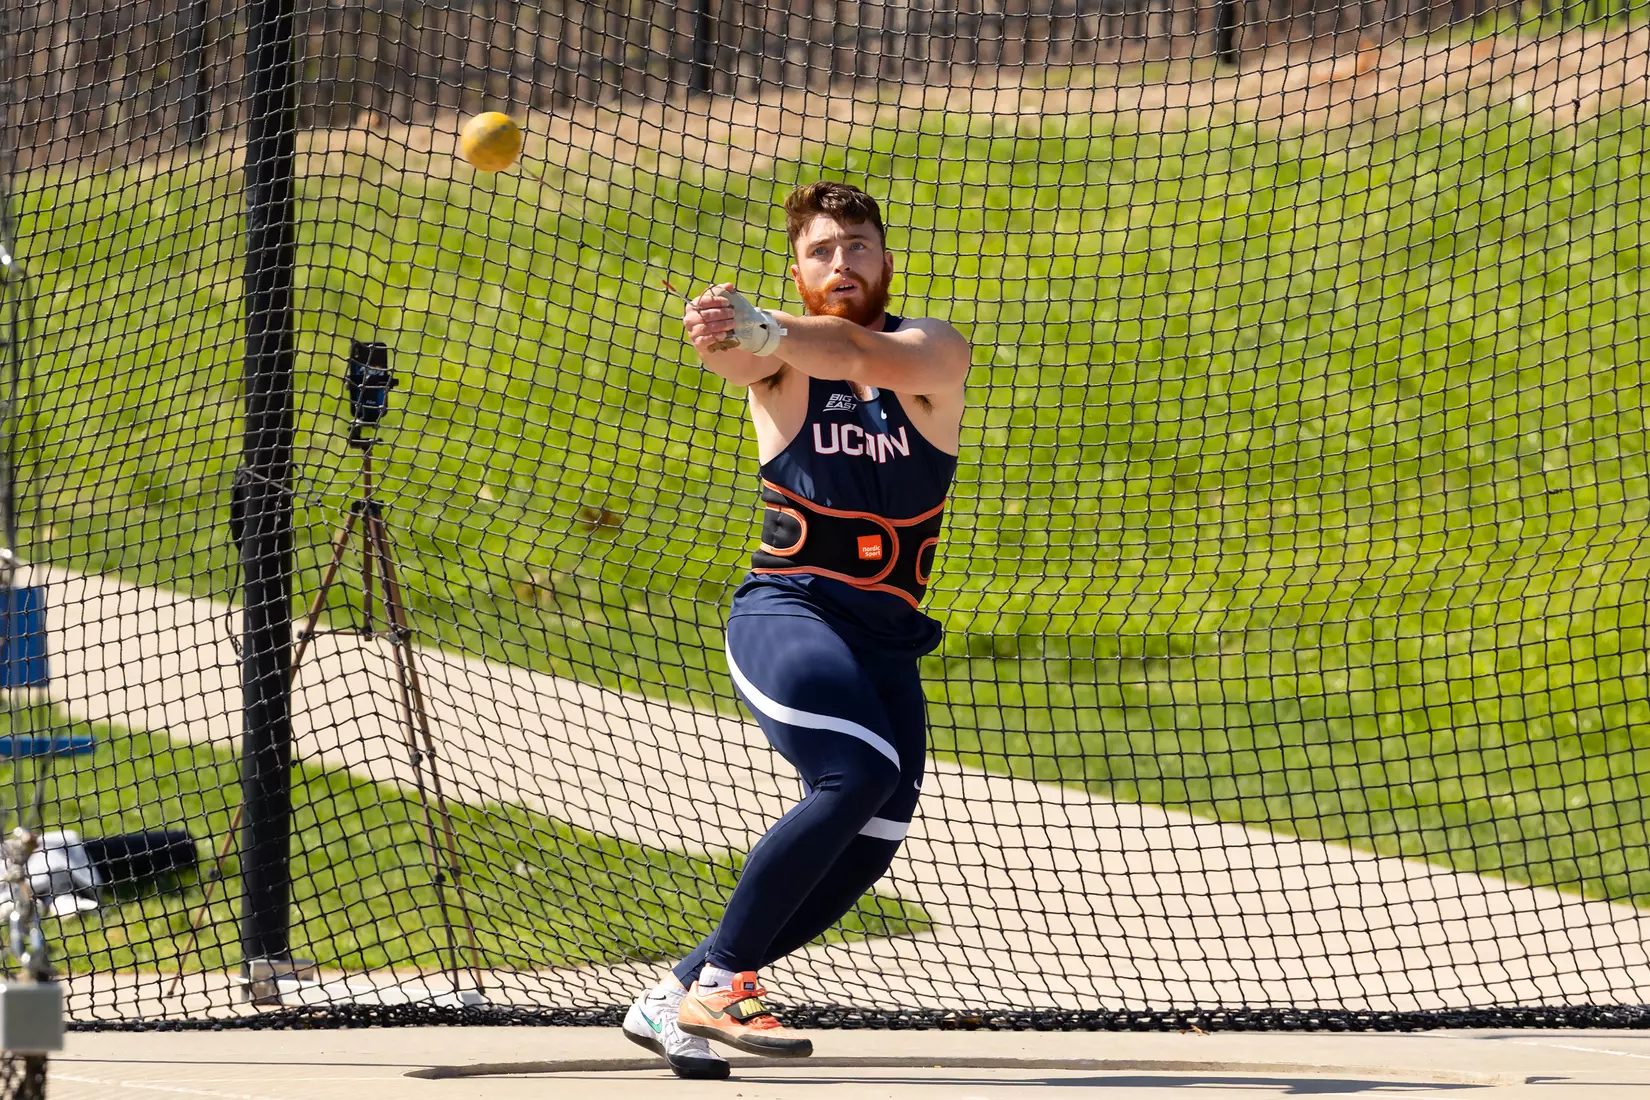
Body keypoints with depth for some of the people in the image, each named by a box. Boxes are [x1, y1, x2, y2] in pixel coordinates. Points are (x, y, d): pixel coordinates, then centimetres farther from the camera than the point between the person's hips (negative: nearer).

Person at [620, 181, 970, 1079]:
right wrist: (724, 335, -54)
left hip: (888, 637, 4)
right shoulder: (780, 361, -2)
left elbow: (861, 353, -25)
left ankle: (675, 1001, 8)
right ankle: (718, 981, -23)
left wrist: (761, 327, -45)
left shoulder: (936, 356, -1)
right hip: (785, 611, -4)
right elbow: (738, 357, -28)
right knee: (857, 774, -27)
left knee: (867, 847, -3)